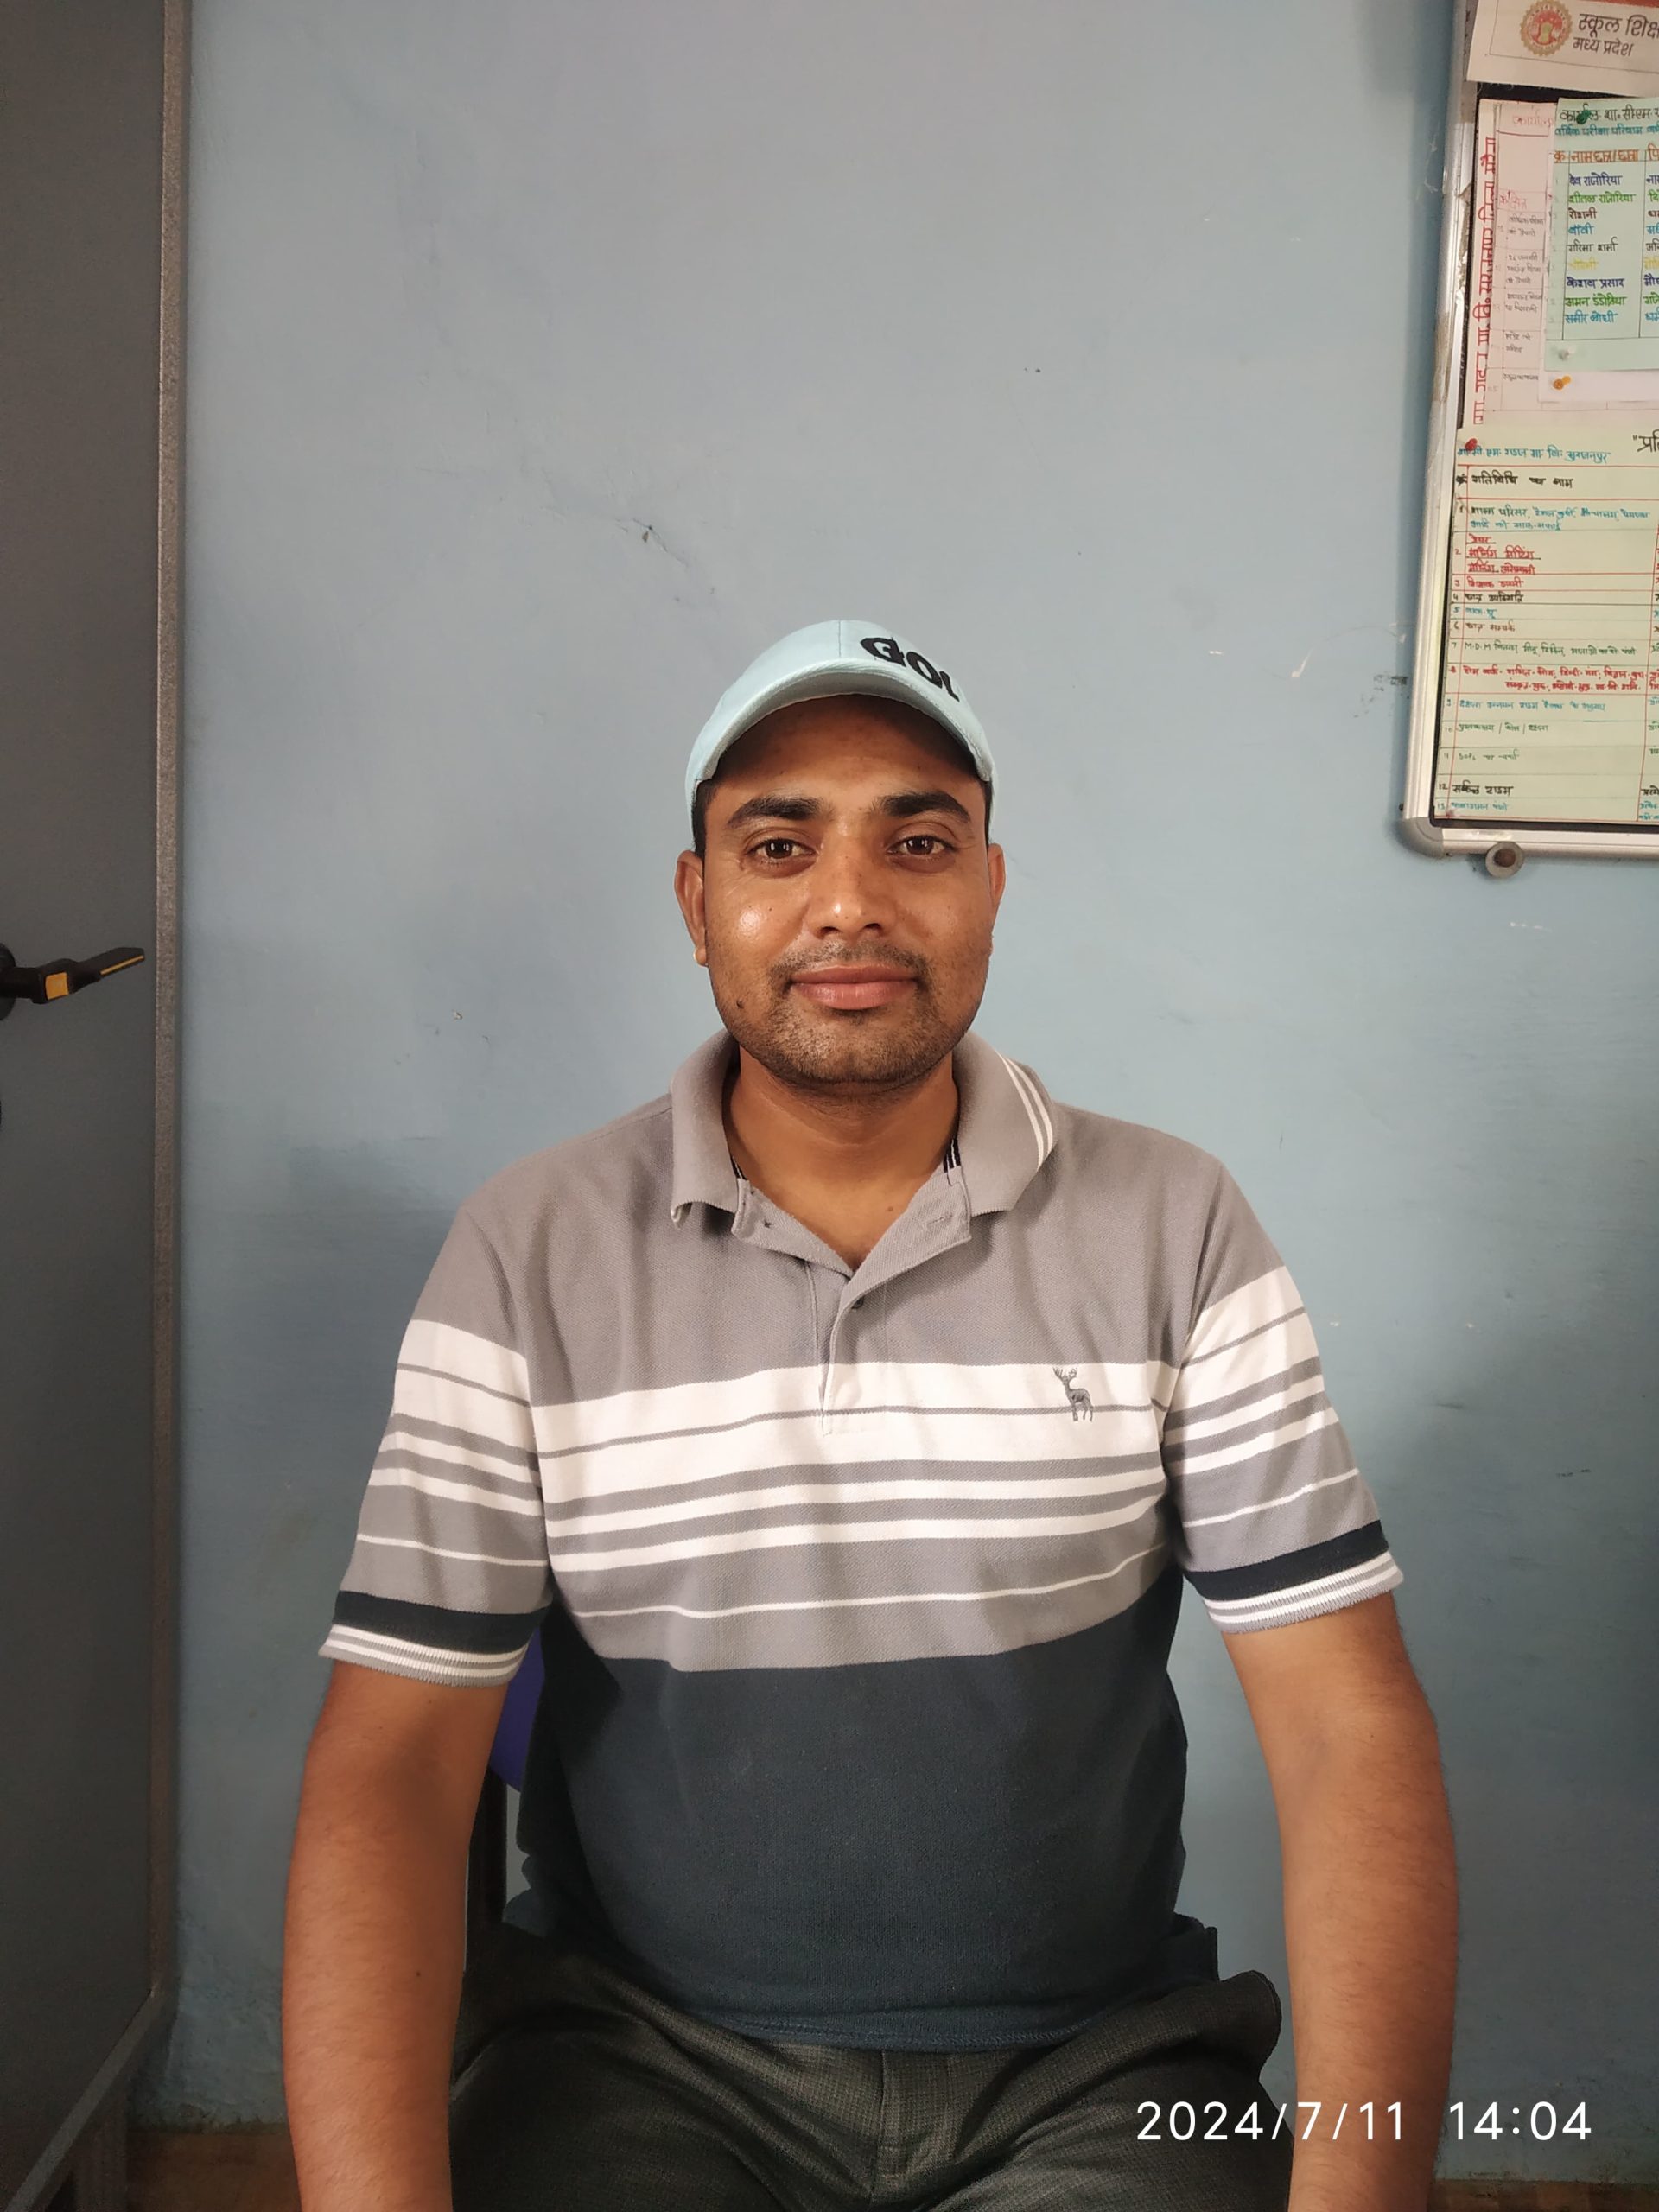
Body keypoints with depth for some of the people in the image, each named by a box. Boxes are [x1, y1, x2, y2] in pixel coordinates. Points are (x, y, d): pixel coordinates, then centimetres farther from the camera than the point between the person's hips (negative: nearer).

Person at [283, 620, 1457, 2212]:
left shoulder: (1174, 1228, -4)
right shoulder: (527, 1251, -5)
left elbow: (1348, 1728, -7)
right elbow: (390, 1760, -8)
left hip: (1087, 2065, 1)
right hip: (637, 2052, 0)